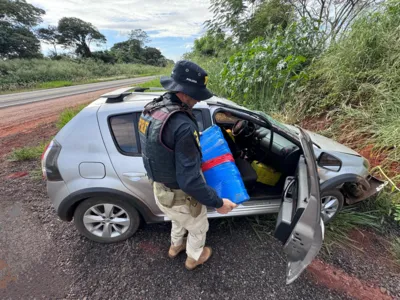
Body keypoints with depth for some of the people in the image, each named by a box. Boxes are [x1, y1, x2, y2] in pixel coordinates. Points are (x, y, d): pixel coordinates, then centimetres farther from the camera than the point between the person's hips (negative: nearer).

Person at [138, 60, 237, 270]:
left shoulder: (151, 109, -6)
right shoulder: (182, 125, -34)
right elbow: (189, 180, -32)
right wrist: (218, 203, -19)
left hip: (160, 189, 8)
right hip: (180, 197, -7)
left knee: (179, 220, 38)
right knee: (199, 228, 27)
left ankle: (175, 246, 65)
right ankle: (194, 258, 55)